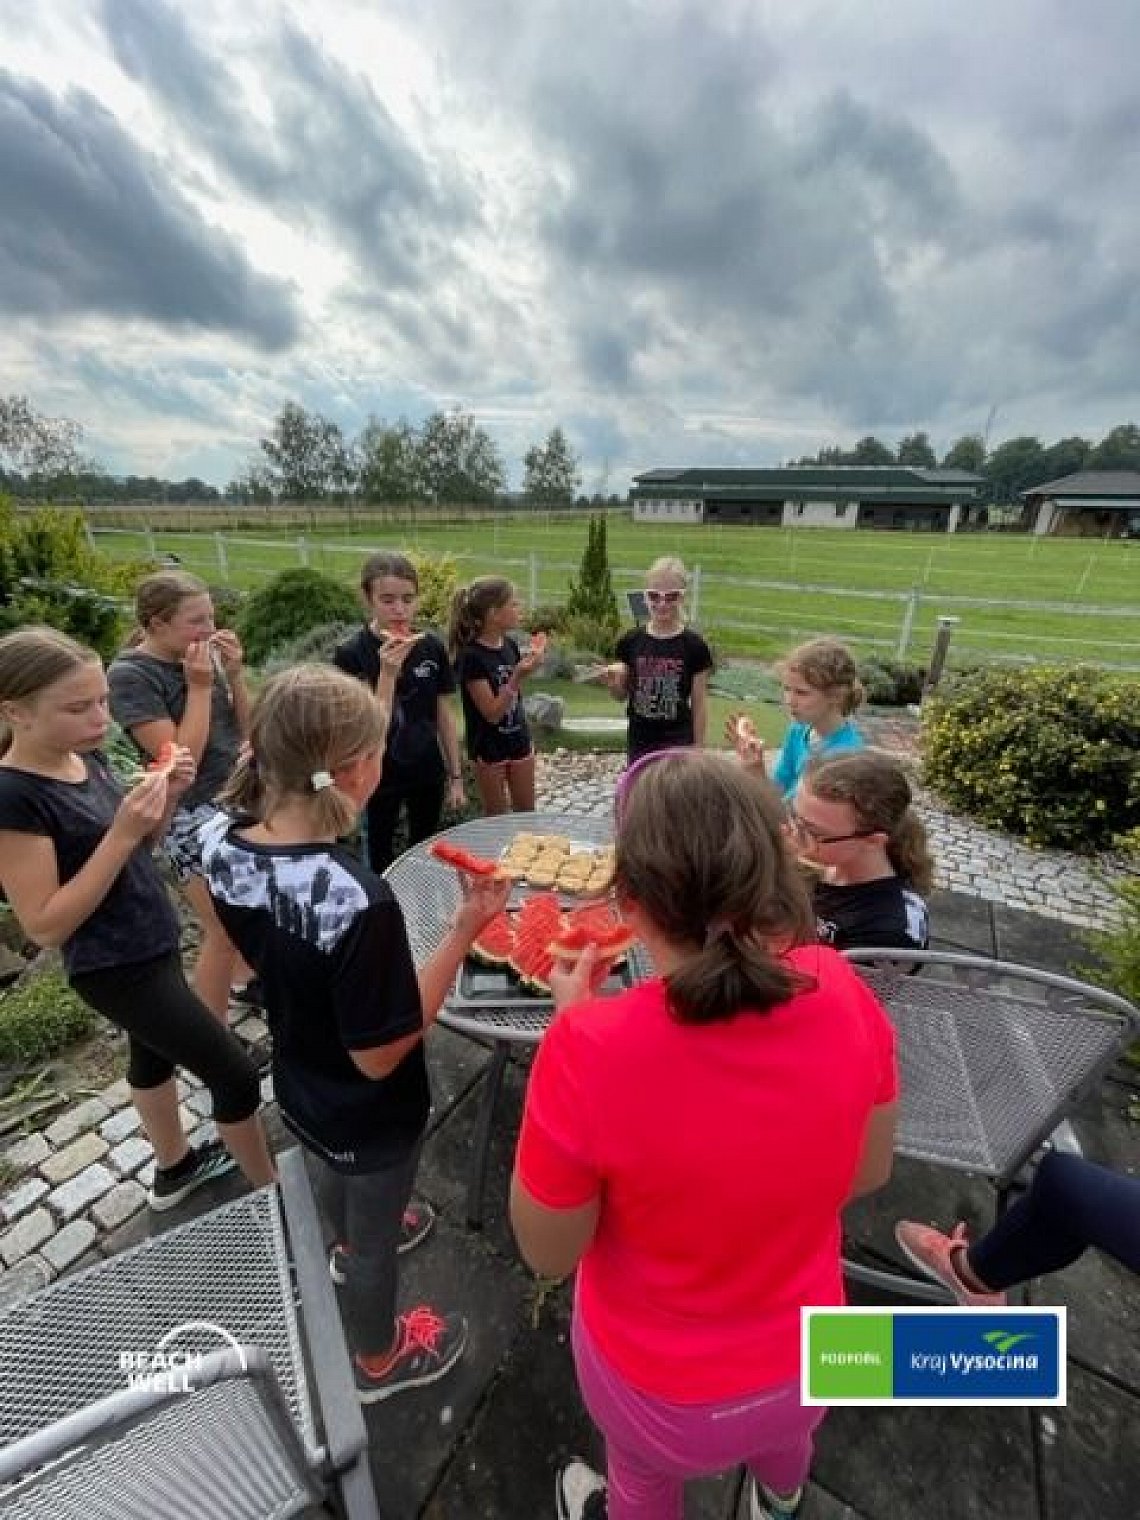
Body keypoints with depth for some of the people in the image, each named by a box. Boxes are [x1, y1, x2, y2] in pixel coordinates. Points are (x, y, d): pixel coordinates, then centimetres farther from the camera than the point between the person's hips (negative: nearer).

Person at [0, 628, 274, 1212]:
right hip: (115, 969, -8)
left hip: (153, 944, 8)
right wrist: (122, 832, -31)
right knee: (236, 1075, 2)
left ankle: (174, 1168, 51)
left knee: (154, 1053, 27)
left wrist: (166, 799, -11)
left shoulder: (87, 757, -2)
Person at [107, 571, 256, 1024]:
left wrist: (234, 673, -9)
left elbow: (245, 729, 3)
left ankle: (244, 980, 46)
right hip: (192, 814, -6)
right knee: (225, 932, 1)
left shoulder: (204, 656, -1)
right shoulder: (130, 673, -16)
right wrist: (199, 687, -20)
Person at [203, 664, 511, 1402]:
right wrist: (465, 932, -31)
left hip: (300, 1083, 7)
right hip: (371, 1114, -6)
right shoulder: (358, 899, -41)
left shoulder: (227, 850, -18)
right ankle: (379, 1358, 56)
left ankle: (354, 1242, 70)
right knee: (377, 1233, 25)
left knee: (335, 1172, 37)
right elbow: (379, 1055, -29)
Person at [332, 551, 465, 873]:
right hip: (380, 776, -3)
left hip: (428, 773, 3)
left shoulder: (431, 647, -5)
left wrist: (456, 776, 4)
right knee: (382, 858, 15)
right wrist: (388, 671, -31)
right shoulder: (351, 654, -15)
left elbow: (444, 715, 2)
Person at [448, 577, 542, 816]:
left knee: (527, 814, 16)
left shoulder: (510, 645, 0)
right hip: (489, 748, -6)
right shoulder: (472, 656, -19)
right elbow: (492, 713, -23)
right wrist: (518, 676, -29)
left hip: (519, 742, 6)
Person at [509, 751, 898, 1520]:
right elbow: (868, 1174, -9)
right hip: (807, 1359, 4)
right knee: (782, 1437, 41)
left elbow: (548, 1252, -20)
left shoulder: (591, 1052, -40)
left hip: (660, 1390, -3)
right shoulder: (843, 994, -27)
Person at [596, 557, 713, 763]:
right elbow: (621, 694, 7)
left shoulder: (693, 645, -7)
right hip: (639, 742, 3)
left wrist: (698, 750, -2)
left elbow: (699, 703, -2)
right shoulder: (632, 641, -1)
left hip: (678, 741, -3)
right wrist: (612, 681, -15)